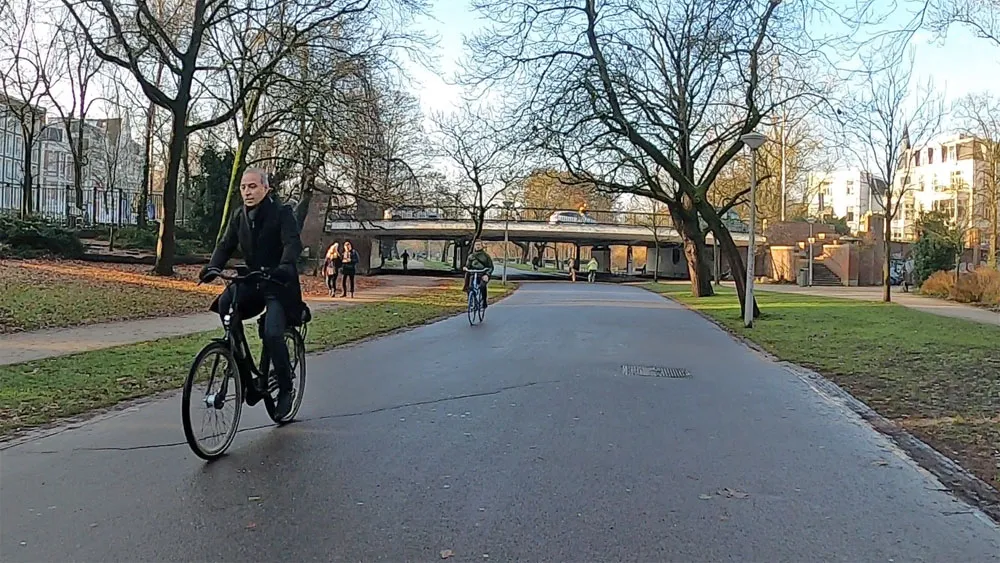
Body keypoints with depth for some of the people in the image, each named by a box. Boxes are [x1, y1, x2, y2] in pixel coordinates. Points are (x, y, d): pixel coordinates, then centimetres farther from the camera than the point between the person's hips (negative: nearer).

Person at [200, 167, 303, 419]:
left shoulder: (281, 213, -8)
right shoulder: (239, 216, 9)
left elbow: (293, 243, -22)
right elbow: (226, 244, 0)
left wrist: (285, 266, -43)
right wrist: (213, 267, -20)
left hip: (278, 283, -5)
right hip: (251, 280, 5)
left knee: (272, 334, -22)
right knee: (225, 304, -25)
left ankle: (285, 388, 2)